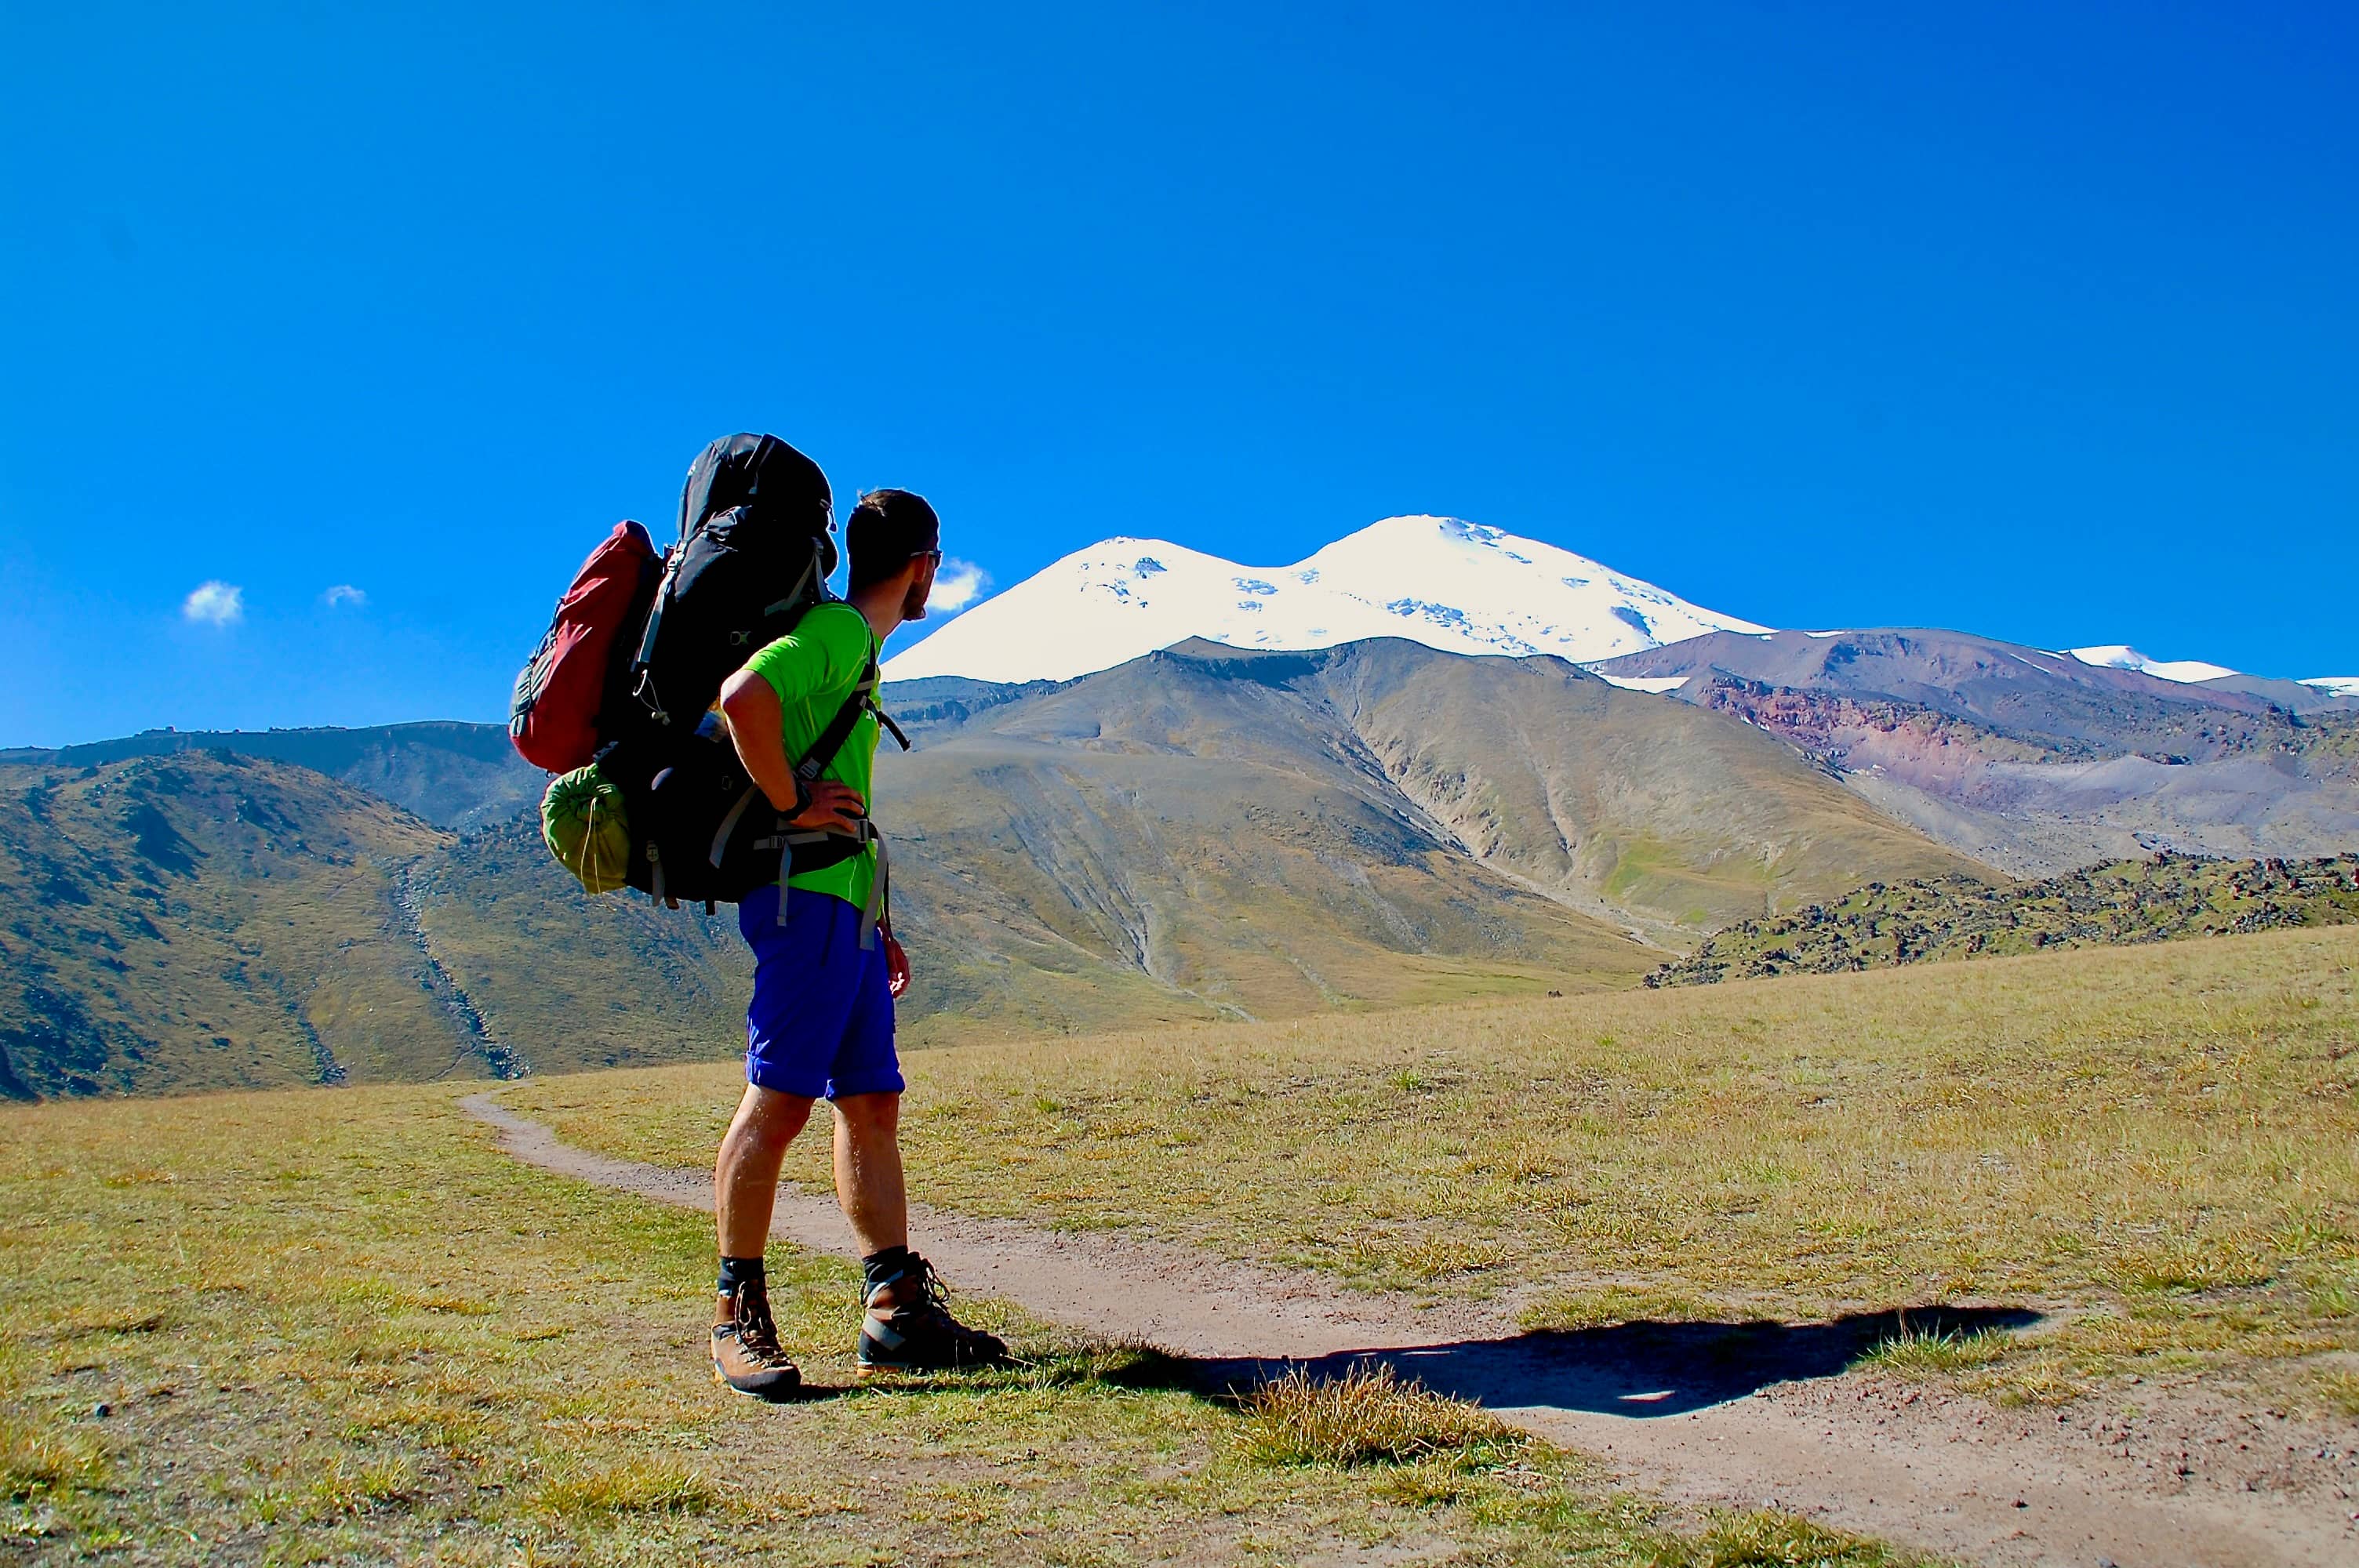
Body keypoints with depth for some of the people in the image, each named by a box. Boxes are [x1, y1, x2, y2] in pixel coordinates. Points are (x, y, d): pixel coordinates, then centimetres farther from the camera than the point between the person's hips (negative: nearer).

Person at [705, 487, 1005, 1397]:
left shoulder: (858, 646, 23)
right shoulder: (836, 630, -8)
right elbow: (744, 698, -28)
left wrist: (876, 924, 26)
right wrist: (790, 809, -18)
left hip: (846, 909, 10)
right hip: (806, 898, -10)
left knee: (872, 1102, 9)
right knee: (779, 1100, -8)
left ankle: (898, 1309, 13)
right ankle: (738, 1320, -1)